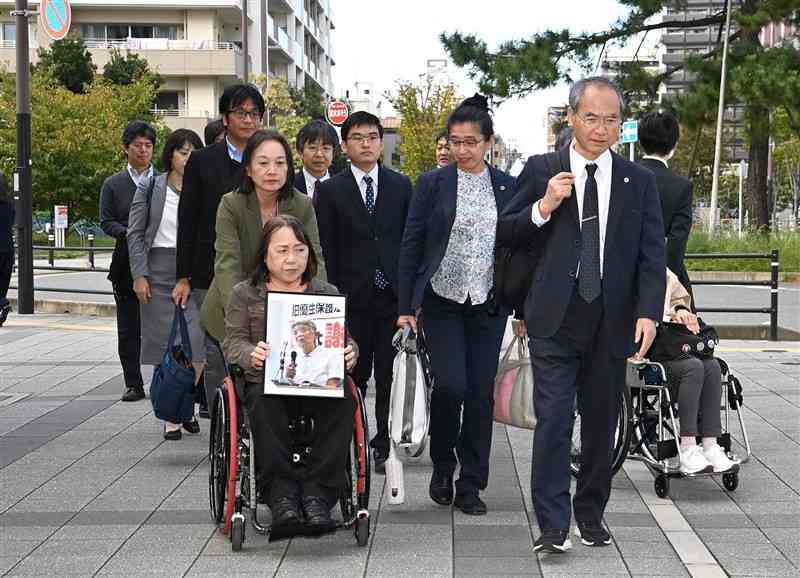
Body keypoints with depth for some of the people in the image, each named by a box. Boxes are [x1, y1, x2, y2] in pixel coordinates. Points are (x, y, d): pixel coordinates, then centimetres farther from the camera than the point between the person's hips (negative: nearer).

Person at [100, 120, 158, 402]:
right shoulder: (113, 184, 10)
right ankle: (134, 384, 10)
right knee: (129, 331, 3)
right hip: (127, 265, 1)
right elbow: (106, 222, 4)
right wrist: (128, 233, -15)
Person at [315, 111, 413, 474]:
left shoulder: (400, 186, 10)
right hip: (352, 298, -1)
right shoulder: (331, 191, 5)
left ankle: (385, 447, 9)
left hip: (393, 296, 1)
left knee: (390, 377, 1)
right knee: (353, 376, 3)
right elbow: (326, 250, 2)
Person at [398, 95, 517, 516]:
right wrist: (406, 306, -4)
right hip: (442, 300, -2)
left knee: (481, 392, 3)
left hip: (488, 303, 2)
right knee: (450, 384, -13)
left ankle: (470, 485, 15)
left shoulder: (507, 187, 6)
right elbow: (411, 244, 1)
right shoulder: (432, 183, 0)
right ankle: (442, 467, 12)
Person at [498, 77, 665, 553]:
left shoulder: (640, 181, 7)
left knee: (602, 424, 11)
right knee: (554, 420, -7)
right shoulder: (541, 171, 3)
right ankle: (553, 526, -2)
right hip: (556, 318, -2)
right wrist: (543, 207, -13)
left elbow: (652, 254, 2)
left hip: (612, 322, 2)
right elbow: (506, 236, 5)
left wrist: (648, 311, -11)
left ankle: (592, 515, 26)